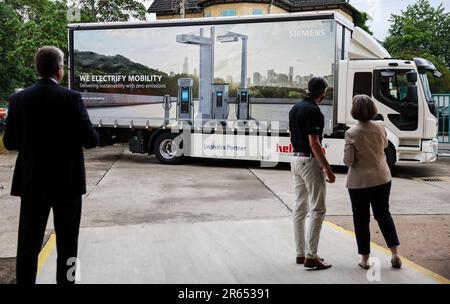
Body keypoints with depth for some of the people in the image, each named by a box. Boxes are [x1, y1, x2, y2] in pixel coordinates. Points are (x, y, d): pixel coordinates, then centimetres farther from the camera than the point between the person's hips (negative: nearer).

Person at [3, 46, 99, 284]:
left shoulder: (19, 98, -2)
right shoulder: (71, 98, -13)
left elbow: (9, 142, 1)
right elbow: (90, 140, -13)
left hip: (32, 182, 3)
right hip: (66, 181, -3)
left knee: (28, 243, 10)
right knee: (66, 244, 10)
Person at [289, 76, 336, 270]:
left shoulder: (295, 108, 11)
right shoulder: (314, 111, -16)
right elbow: (314, 143, -20)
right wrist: (328, 169, -17)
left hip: (295, 159, 9)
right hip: (310, 161, -9)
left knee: (299, 208, 11)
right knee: (318, 209, -4)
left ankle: (300, 253, 17)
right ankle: (311, 256, -5)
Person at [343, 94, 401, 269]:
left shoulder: (351, 133, -17)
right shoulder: (380, 127, -4)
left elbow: (348, 161, -15)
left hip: (359, 182, -4)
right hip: (382, 179, 4)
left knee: (361, 220, 8)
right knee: (383, 214, 19)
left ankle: (365, 259, 14)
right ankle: (395, 253, 16)